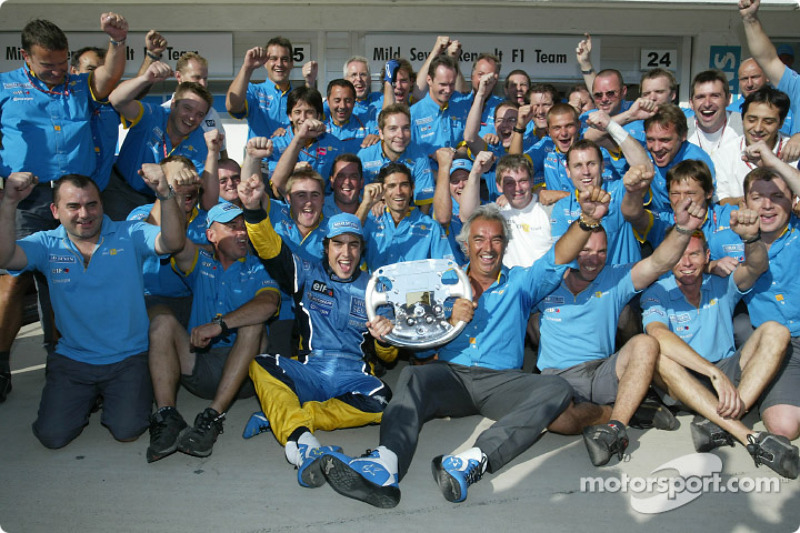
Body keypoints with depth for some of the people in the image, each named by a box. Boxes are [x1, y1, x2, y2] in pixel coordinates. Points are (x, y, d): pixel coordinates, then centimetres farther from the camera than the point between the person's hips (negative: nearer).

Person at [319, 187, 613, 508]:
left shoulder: (520, 283, 19)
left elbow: (558, 257, 1)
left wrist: (587, 220, -17)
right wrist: (451, 321, -6)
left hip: (500, 380, 0)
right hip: (450, 374, 1)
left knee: (556, 389, -29)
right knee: (413, 376, -31)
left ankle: (474, 460, -48)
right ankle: (385, 465, -56)